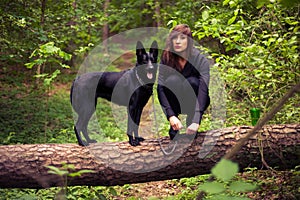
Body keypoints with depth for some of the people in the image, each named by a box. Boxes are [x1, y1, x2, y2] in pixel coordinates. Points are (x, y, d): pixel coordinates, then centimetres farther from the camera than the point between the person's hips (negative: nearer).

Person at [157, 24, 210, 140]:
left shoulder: (200, 60, -23)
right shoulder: (166, 58, -15)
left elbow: (203, 88, -34)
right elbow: (161, 87, -24)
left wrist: (196, 121, -48)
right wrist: (171, 115, -38)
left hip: (195, 100, -1)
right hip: (175, 101, 2)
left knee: (191, 82, -31)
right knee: (172, 80, -28)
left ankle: (191, 128, -21)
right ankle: (174, 127, -21)